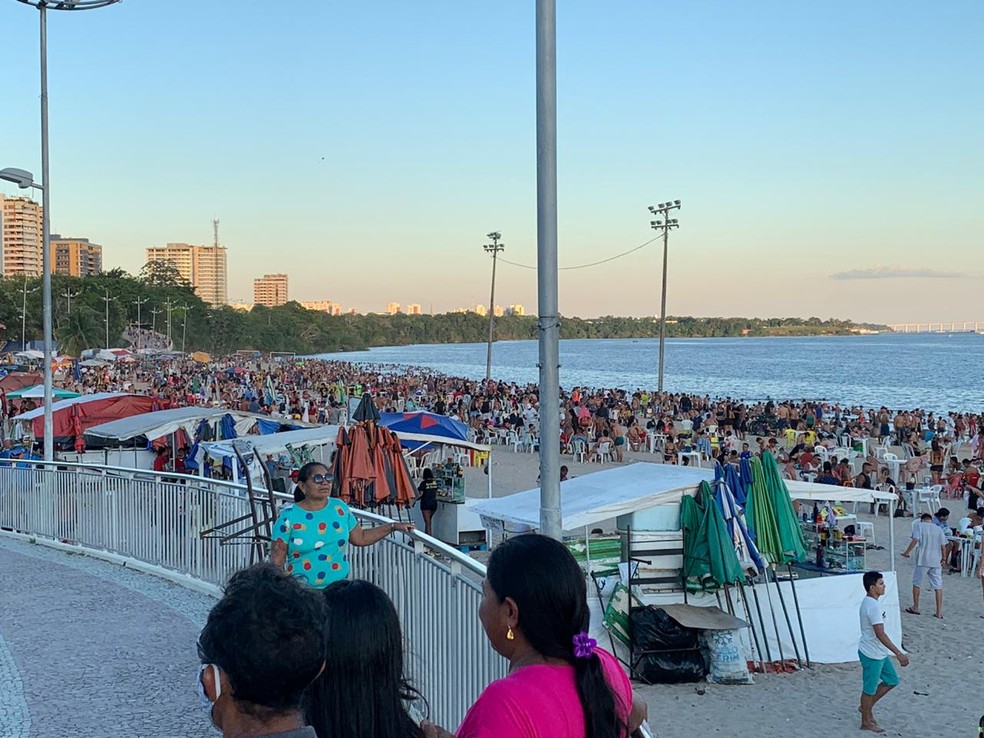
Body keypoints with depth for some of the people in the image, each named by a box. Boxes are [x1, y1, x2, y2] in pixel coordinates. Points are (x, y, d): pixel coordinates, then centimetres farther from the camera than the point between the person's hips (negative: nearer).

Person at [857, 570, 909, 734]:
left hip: (879, 653, 10)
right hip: (872, 654, -10)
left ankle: (866, 707, 29)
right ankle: (866, 721, 21)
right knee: (870, 688, 6)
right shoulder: (873, 606, -26)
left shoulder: (868, 602, 6)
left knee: (892, 680, 18)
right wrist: (899, 654, -29)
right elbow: (880, 634, -30)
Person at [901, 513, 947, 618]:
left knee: (916, 583, 13)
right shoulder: (938, 529, 12)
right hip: (936, 561, 3)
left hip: (923, 560, -3)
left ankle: (915, 608, 19)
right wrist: (944, 558, 23)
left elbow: (915, 540, -12)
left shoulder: (918, 525, 1)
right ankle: (939, 612, 3)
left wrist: (906, 552, -5)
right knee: (938, 586, 4)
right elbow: (943, 546, 9)